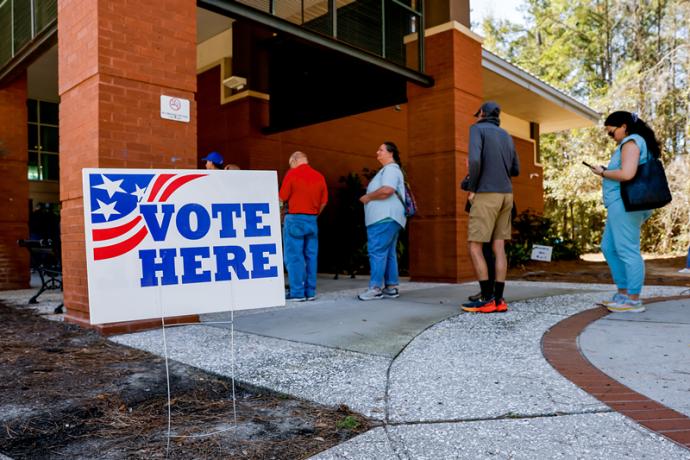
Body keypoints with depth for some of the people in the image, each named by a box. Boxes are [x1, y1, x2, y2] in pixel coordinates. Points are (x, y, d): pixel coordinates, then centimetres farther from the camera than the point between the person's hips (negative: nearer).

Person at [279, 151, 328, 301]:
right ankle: (310, 292, 13)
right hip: (312, 220, 5)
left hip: (295, 219, -5)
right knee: (311, 257, 9)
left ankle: (297, 293, 1)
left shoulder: (292, 174, -6)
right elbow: (324, 202, 9)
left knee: (294, 257, 0)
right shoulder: (319, 176, 8)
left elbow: (282, 199, -6)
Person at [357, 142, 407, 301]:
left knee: (377, 252, -11)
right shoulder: (387, 170, 25)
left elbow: (387, 190, -24)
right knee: (388, 253, 9)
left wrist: (367, 197, -12)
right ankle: (391, 287, 11)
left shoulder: (391, 169, -8)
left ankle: (375, 288, -11)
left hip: (385, 218, -11)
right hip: (385, 218, 11)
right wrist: (369, 197, 9)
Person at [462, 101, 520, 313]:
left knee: (474, 247, -5)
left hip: (486, 195, -7)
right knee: (499, 248, 3)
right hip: (505, 195, 7)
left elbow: (475, 159, -21)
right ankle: (498, 299, 0)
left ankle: (487, 299, -7)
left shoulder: (477, 129, -3)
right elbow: (515, 170, 21)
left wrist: (472, 189, -9)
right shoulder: (506, 136, 18)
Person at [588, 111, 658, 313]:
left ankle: (633, 300, -1)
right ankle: (623, 293, 21)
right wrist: (607, 173, 15)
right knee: (609, 248, 16)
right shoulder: (640, 142, 21)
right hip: (624, 204, 11)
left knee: (627, 250, -7)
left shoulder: (631, 142, -10)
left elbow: (626, 174, -24)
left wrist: (603, 172, -7)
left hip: (624, 204, -11)